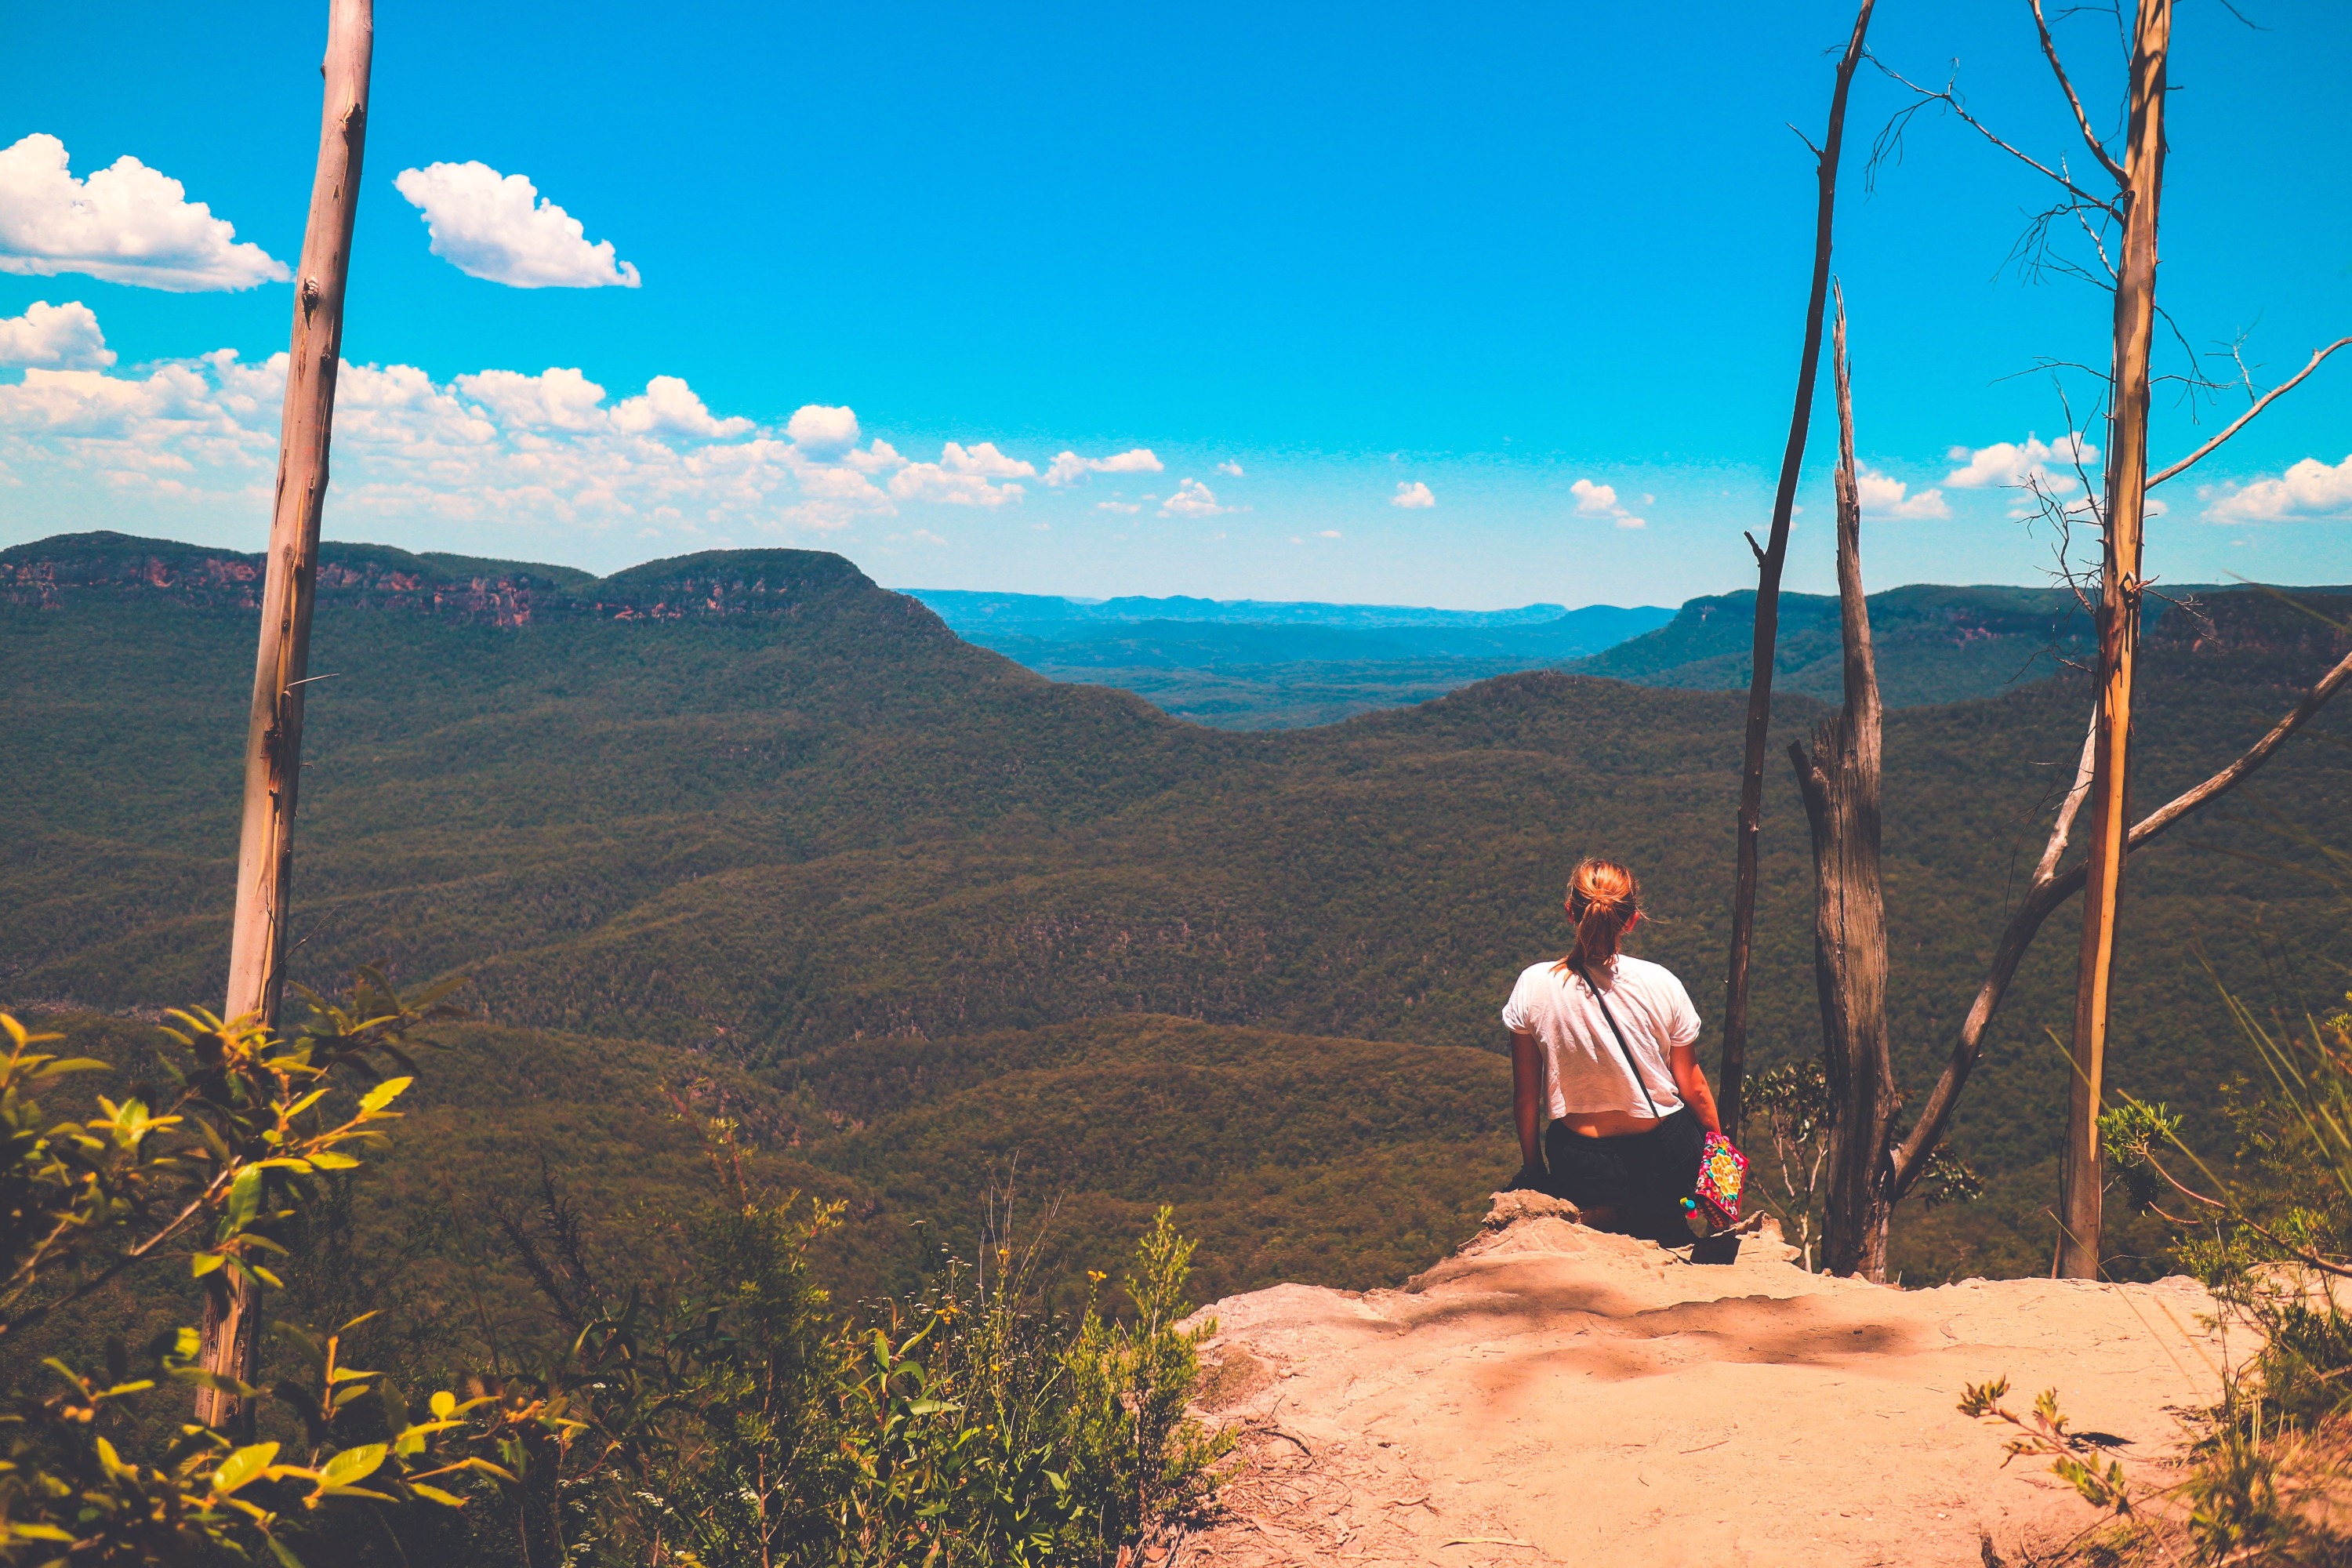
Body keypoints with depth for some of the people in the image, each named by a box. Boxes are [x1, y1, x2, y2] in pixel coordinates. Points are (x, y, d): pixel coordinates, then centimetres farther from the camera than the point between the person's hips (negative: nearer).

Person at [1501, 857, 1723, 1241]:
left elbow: (1525, 1097, -4)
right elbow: (1693, 1087, -1)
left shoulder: (1534, 986, -13)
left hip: (1582, 1170, -3)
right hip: (1668, 1161, 3)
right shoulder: (1661, 983, -13)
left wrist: (1533, 1171, 12)